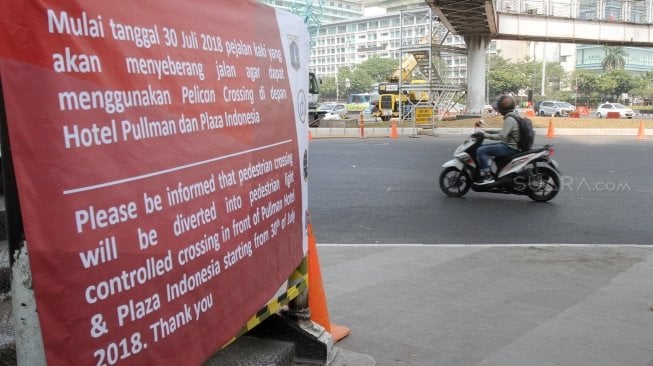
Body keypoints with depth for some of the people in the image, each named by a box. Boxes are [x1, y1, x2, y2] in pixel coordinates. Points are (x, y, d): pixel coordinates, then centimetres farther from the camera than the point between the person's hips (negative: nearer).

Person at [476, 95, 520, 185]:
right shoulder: (511, 117, 13)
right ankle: (488, 171, 18)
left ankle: (487, 177, -21)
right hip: (508, 144, 11)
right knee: (483, 147, 18)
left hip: (509, 148, -11)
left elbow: (502, 136, -26)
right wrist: (488, 131, 18)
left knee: (481, 151, -19)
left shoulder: (509, 119, -19)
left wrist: (486, 135, -18)